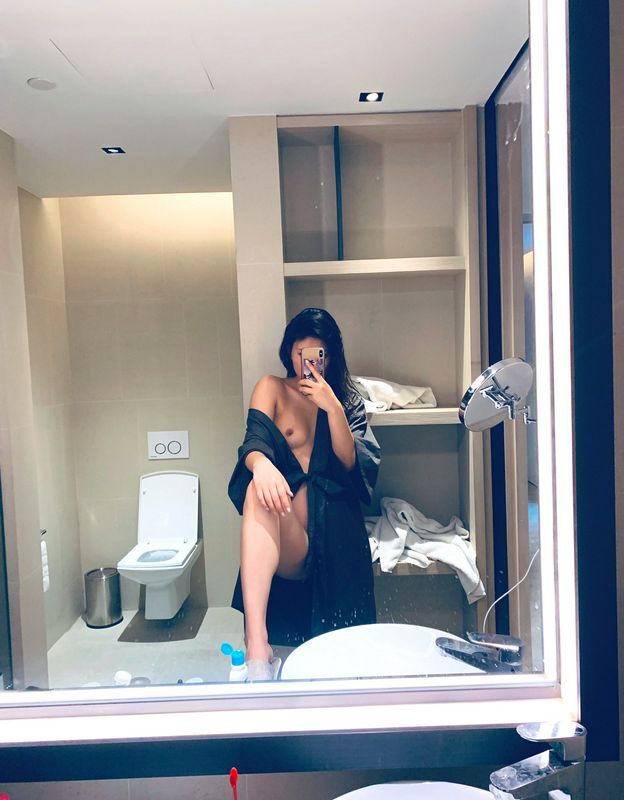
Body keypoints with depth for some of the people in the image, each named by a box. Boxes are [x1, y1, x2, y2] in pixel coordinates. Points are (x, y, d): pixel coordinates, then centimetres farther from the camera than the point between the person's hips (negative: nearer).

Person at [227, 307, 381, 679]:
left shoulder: (347, 398, 18)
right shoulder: (272, 388, 13)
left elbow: (350, 463, 4)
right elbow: (254, 443, -6)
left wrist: (333, 407, -10)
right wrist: (262, 465, -31)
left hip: (329, 526, 3)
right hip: (282, 532, -2)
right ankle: (257, 644, -46)